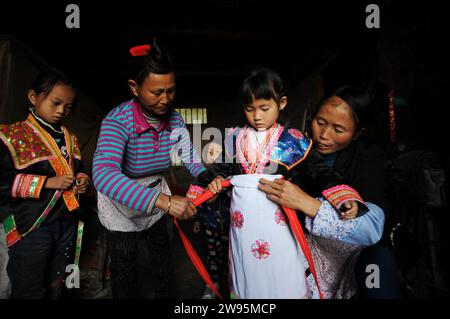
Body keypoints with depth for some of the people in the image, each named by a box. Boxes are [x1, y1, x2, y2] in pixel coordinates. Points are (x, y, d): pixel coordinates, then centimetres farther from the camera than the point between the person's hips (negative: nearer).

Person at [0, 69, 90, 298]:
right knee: (29, 291, 11)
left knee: (57, 285, 20)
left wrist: (82, 180, -1)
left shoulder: (69, 138, 9)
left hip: (67, 221, 5)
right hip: (31, 226, -5)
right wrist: (47, 182, -20)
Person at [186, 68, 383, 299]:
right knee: (247, 279, 19)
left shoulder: (293, 141, -1)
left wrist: (346, 199, -14)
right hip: (242, 218, 3)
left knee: (284, 282, 9)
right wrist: (213, 181, -5)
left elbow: (320, 172, -3)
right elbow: (219, 169, 13)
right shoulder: (235, 139, 6)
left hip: (277, 219, -2)